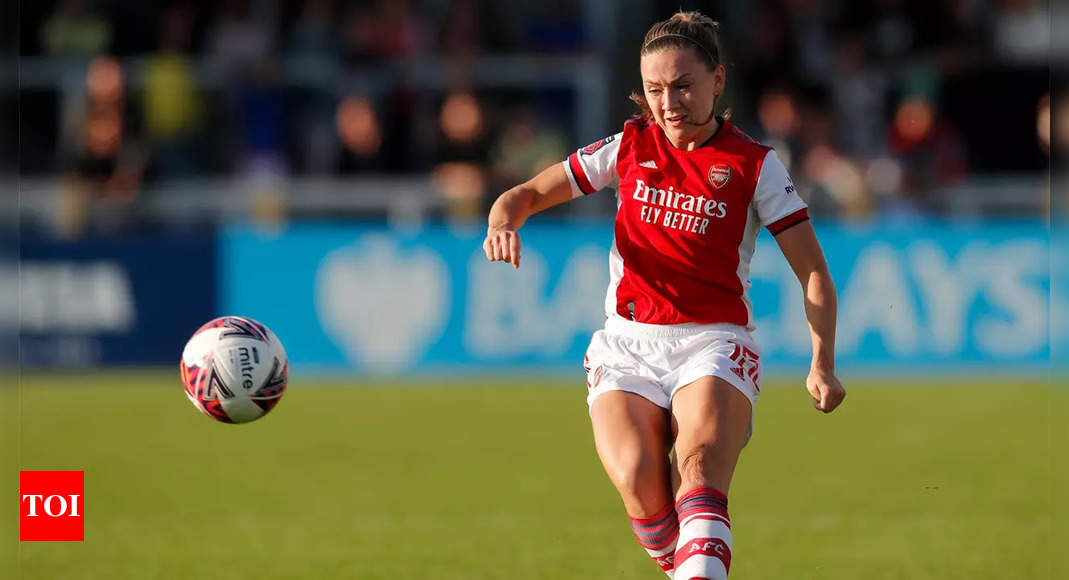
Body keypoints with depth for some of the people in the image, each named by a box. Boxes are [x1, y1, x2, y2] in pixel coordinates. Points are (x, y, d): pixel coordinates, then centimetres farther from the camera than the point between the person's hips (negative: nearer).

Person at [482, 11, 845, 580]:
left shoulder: (754, 165, 4)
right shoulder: (629, 147, 10)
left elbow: (813, 272, 4)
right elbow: (526, 195, 16)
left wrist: (822, 365, -9)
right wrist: (504, 221, -9)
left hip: (714, 342, -2)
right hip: (628, 343, 2)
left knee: (699, 472, -30)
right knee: (640, 486, -24)